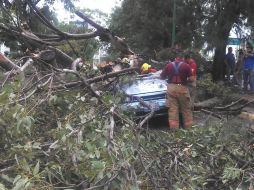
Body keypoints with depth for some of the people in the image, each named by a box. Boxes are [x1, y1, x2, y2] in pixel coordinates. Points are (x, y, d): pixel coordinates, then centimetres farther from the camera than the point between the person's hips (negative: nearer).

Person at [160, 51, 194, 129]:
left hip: (171, 88, 2)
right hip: (182, 88, -2)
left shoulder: (169, 65, 7)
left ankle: (174, 128, 3)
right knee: (186, 109, 9)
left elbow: (162, 77, 14)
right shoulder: (186, 66, -1)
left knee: (173, 109, 3)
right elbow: (191, 79, -6)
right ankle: (188, 127, 16)